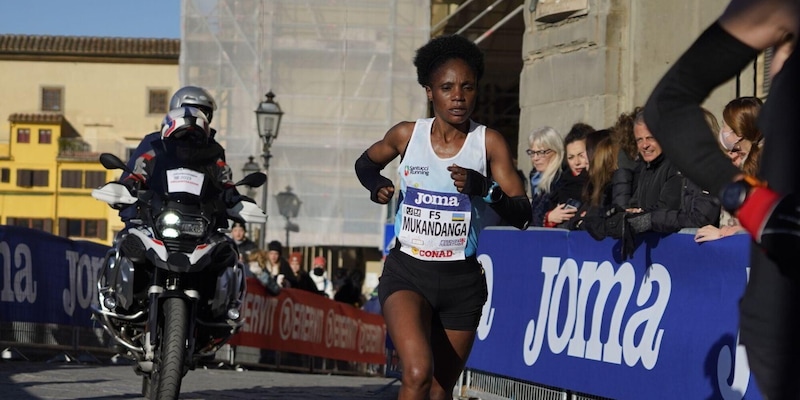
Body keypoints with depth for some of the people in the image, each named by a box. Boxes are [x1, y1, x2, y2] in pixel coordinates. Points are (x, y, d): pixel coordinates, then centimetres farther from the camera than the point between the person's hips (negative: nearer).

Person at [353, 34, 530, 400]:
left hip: (462, 279, 1)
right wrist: (376, 185, -1)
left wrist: (482, 186, -27)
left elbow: (522, 216, -10)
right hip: (406, 272, -1)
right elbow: (365, 163, 21)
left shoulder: (489, 143, -4)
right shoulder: (407, 135, -1)